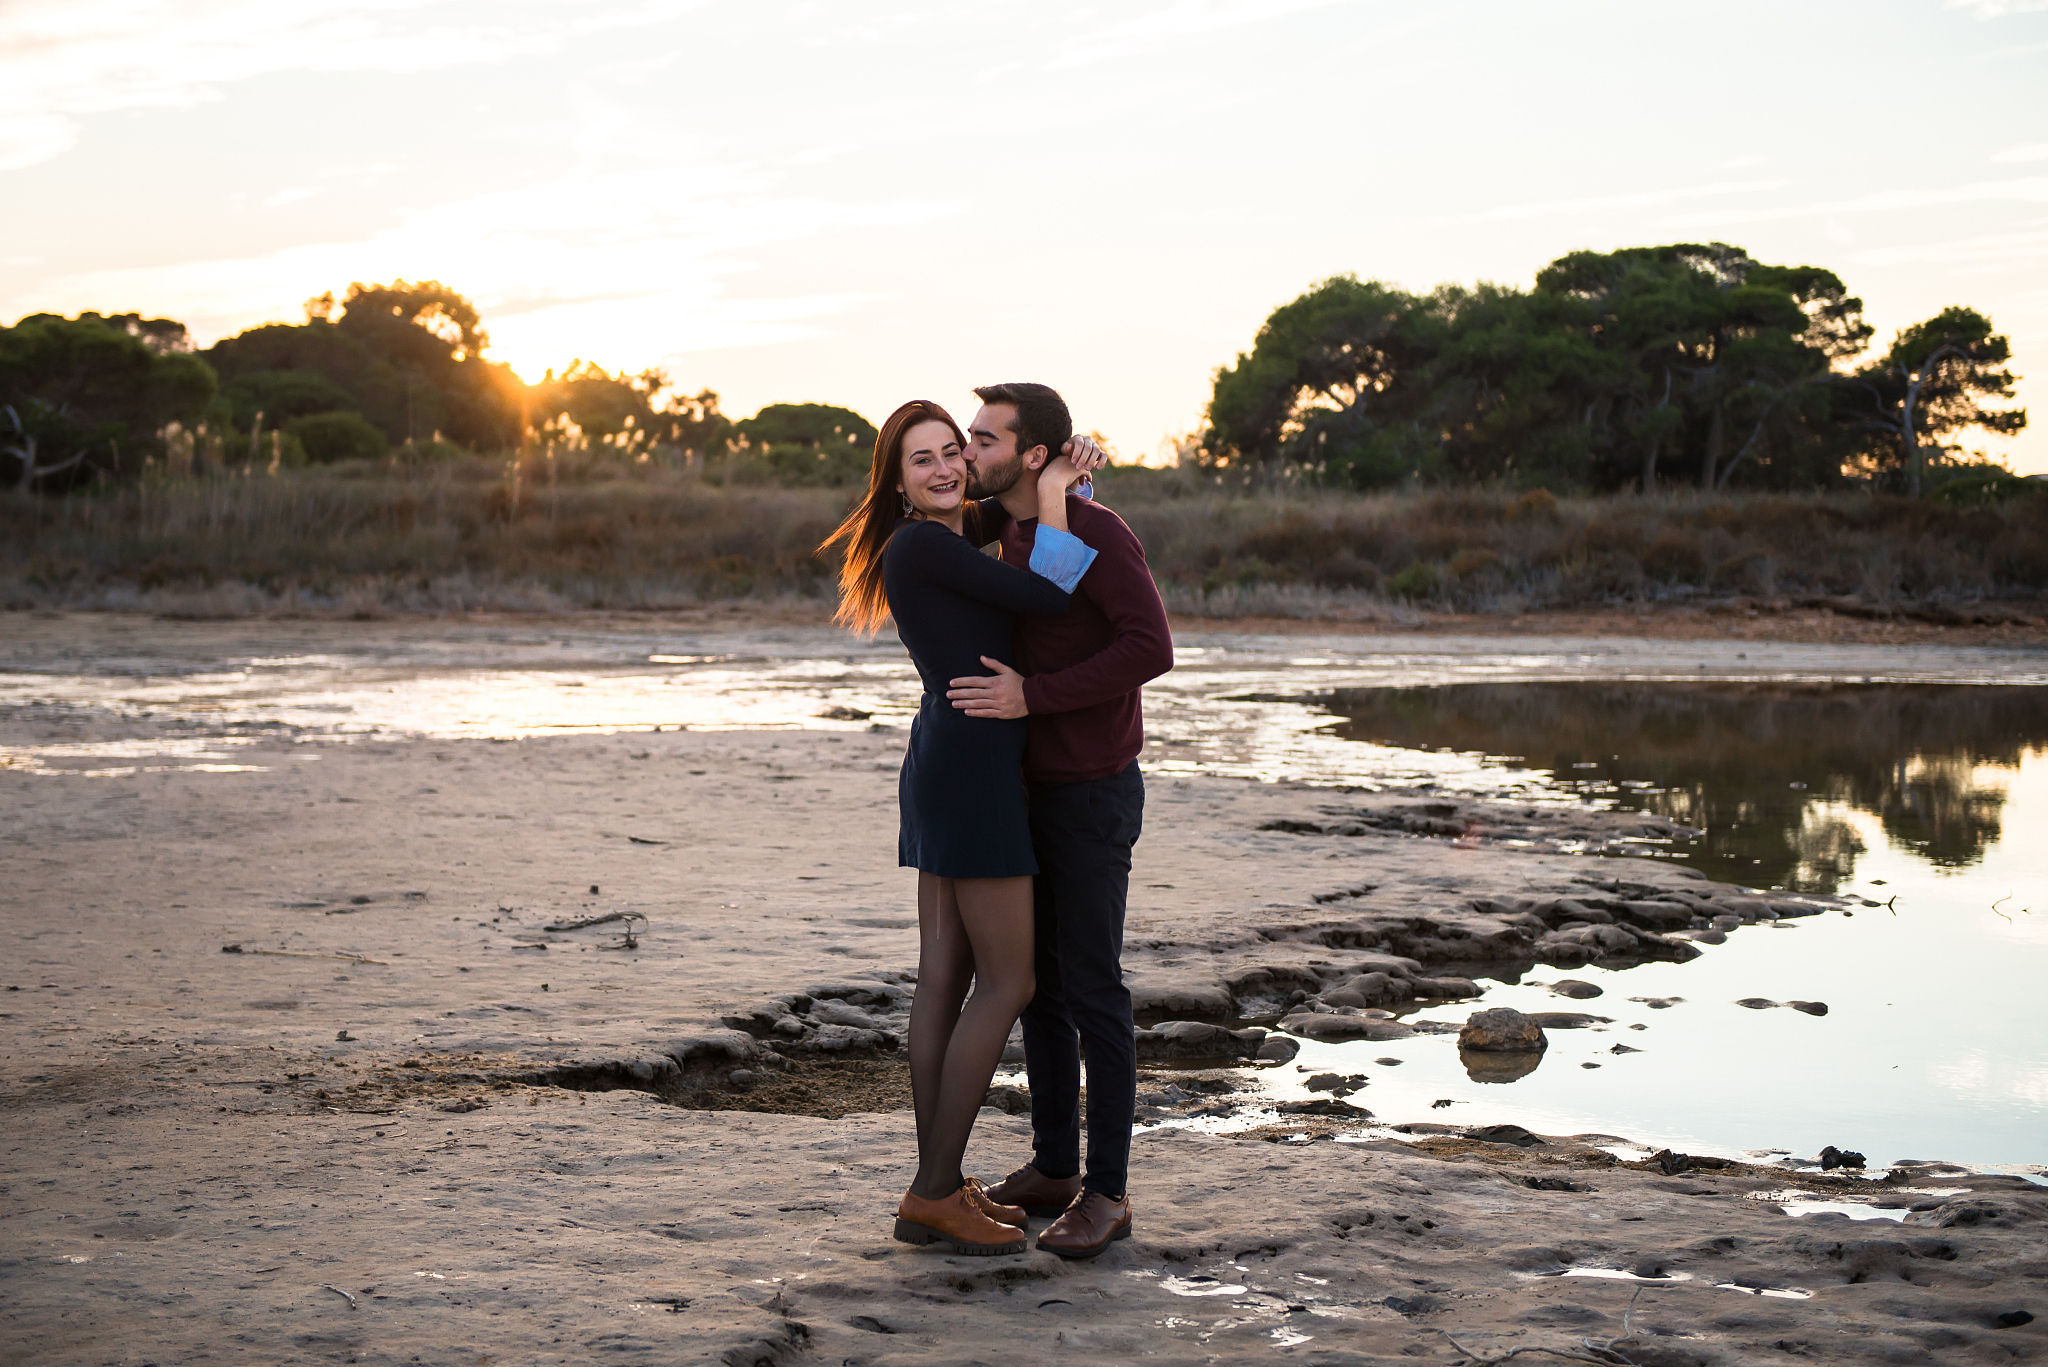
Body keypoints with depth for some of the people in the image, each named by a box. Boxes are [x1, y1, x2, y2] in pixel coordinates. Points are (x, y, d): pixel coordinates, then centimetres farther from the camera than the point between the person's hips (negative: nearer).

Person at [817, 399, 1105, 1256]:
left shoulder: (967, 531, 14)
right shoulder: (923, 544, -13)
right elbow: (1053, 599, -16)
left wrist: (1071, 477, 8)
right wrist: (1054, 495, -5)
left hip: (947, 769, 9)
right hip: (971, 772, -9)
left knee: (946, 977, 8)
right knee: (1007, 983, -5)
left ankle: (934, 1192, 11)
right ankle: (936, 1192, -3)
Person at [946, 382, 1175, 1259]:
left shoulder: (1098, 532, -18)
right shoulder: (1013, 533, 9)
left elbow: (1151, 649, -30)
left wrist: (1032, 696, -30)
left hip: (1093, 797, -9)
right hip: (1035, 792, 9)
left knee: (1091, 990, -6)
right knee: (1036, 981, 11)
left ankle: (1106, 1193, 2)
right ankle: (1054, 1169, 22)